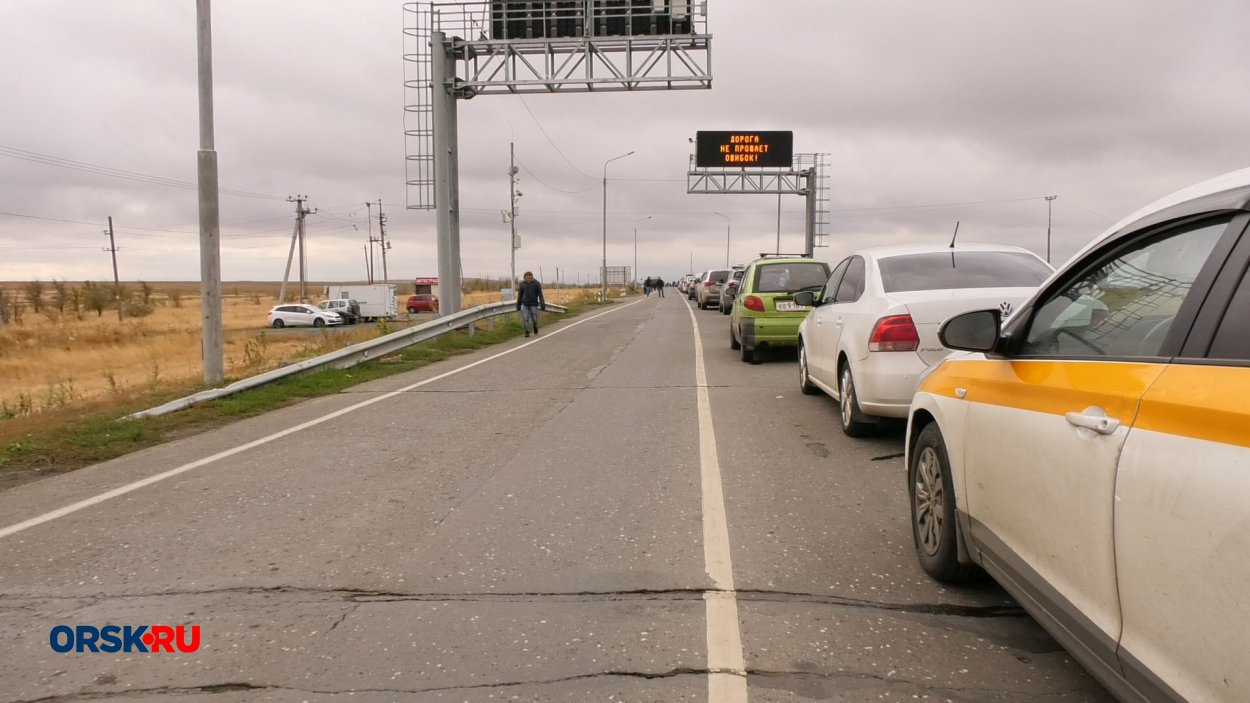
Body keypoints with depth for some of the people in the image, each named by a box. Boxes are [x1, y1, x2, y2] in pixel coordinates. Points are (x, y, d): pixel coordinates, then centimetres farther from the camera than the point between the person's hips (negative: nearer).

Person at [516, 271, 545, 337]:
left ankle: (536, 331, 29)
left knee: (534, 319, 4)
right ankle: (527, 332, -1)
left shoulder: (537, 284, -4)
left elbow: (540, 294, -5)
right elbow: (519, 295, 9)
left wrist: (542, 304, -11)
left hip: (533, 304, -1)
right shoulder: (522, 284, 1)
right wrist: (518, 305, 11)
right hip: (524, 304, 1)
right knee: (525, 319, -8)